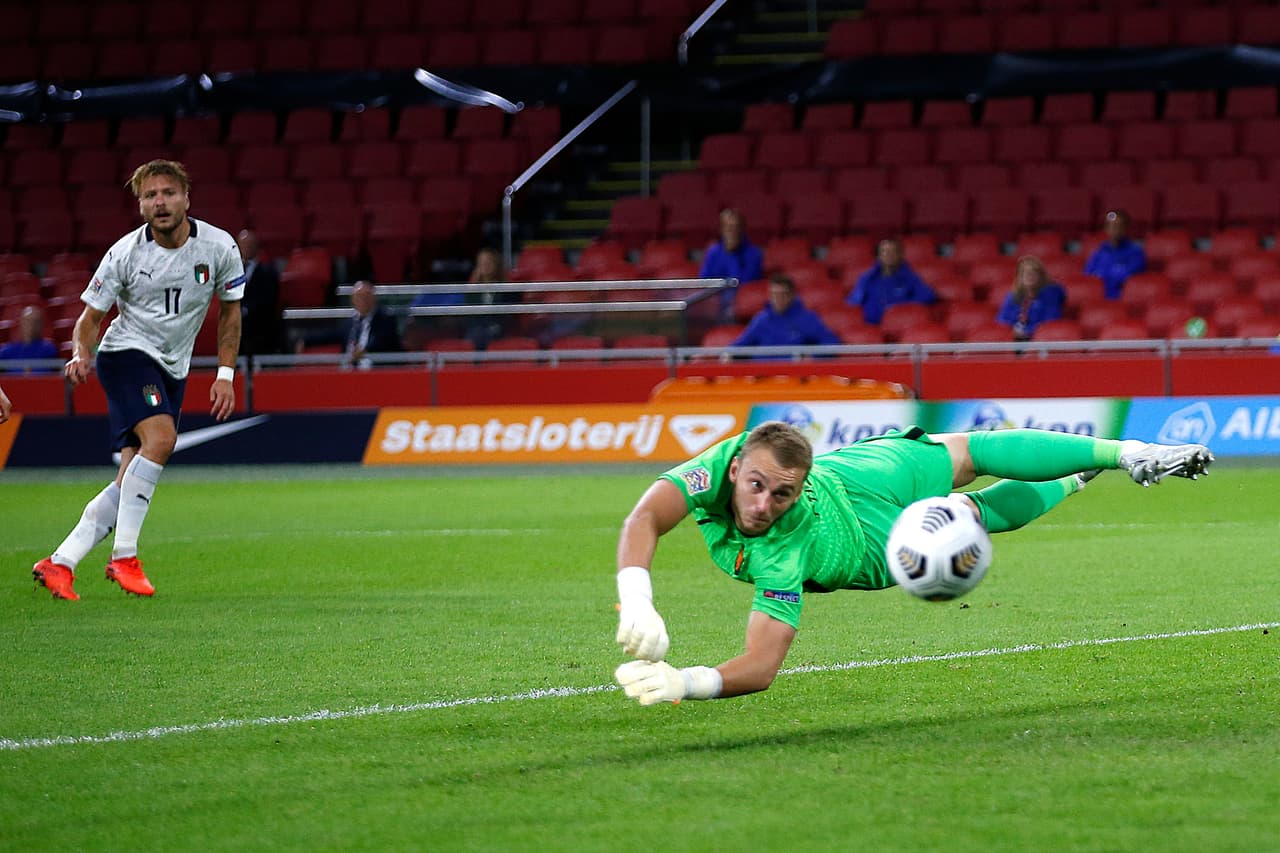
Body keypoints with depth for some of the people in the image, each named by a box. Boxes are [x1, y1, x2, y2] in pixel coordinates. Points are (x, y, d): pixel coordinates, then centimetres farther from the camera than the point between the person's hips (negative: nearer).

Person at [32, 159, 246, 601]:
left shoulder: (219, 247, -5)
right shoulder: (124, 253, -11)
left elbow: (229, 311, 9)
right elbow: (90, 316, -4)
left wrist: (225, 375, 2)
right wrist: (81, 354, -25)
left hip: (172, 370, 4)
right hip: (126, 353, -4)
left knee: (131, 483, -3)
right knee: (161, 437, -30)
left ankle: (59, 564, 3)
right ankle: (124, 556, -24)